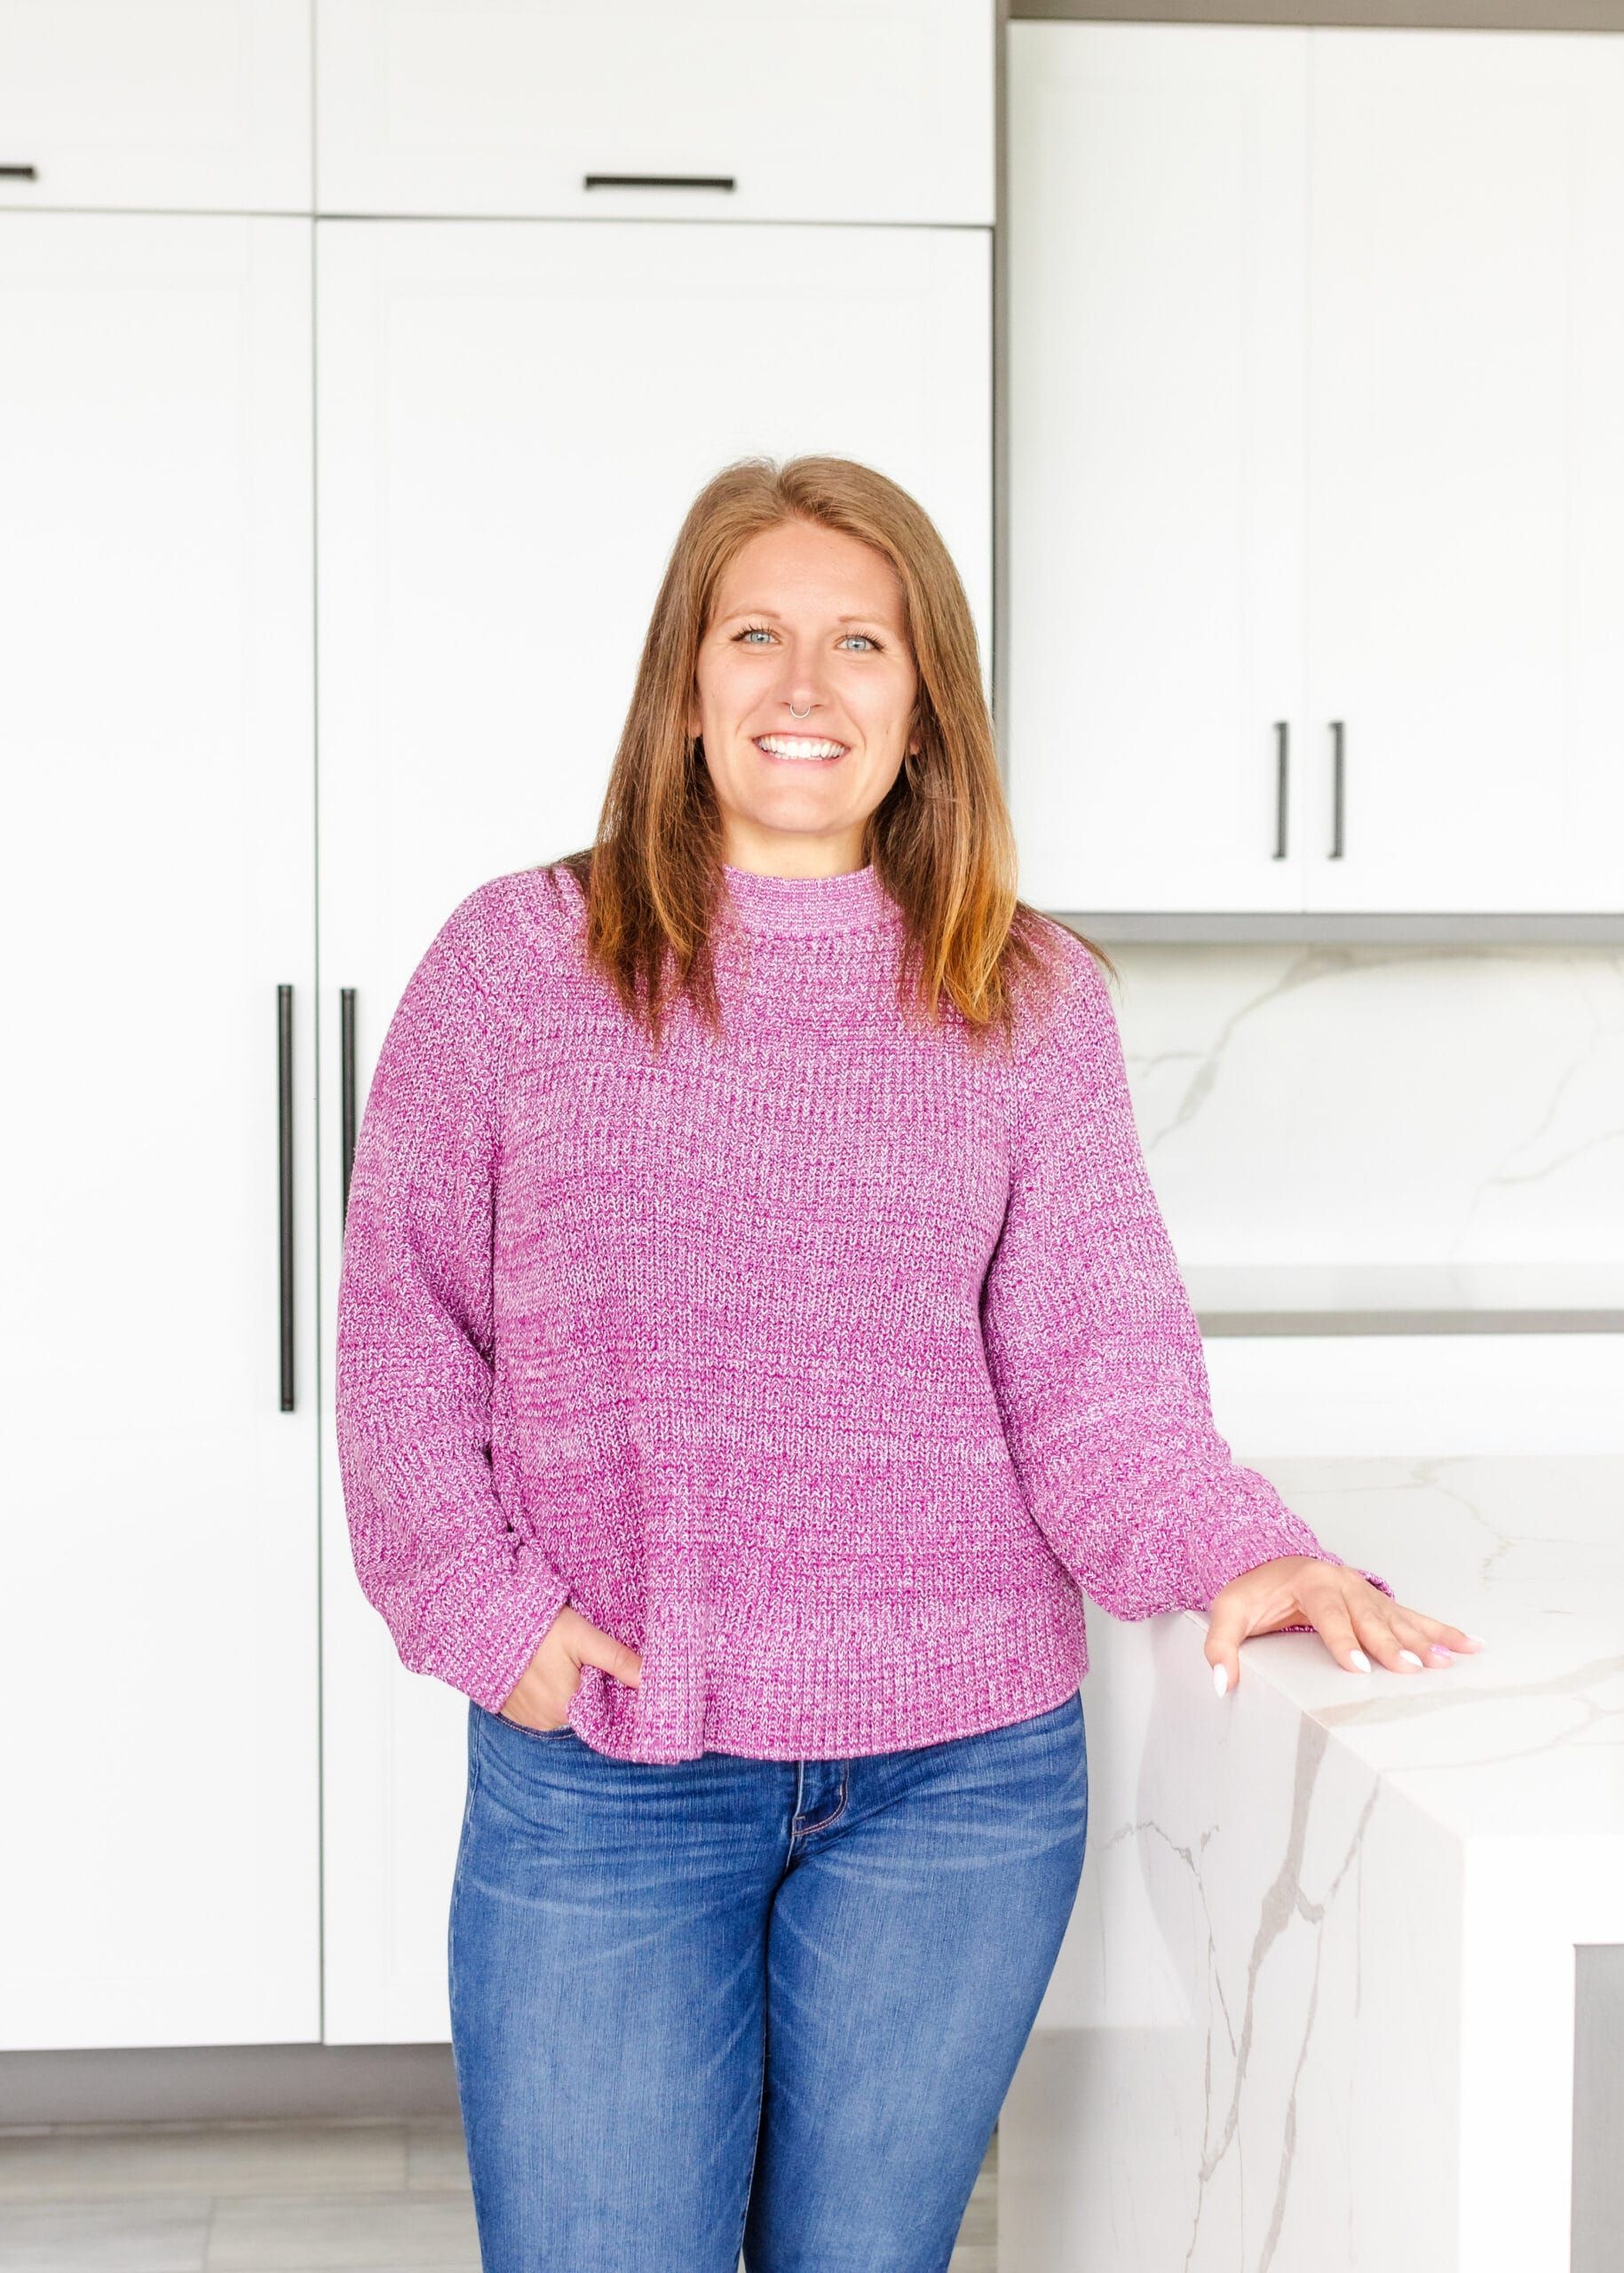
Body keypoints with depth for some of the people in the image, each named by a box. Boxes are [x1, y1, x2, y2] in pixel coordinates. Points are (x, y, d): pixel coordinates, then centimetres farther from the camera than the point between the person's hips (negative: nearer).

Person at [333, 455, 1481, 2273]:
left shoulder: (1030, 999, 3)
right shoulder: (515, 960, 1)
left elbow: (1091, 1353, -1)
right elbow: (406, 1316, 3)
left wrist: (1235, 1553, -18)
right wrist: (480, 1608, -7)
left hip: (957, 1777, 1)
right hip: (599, 1767, -1)